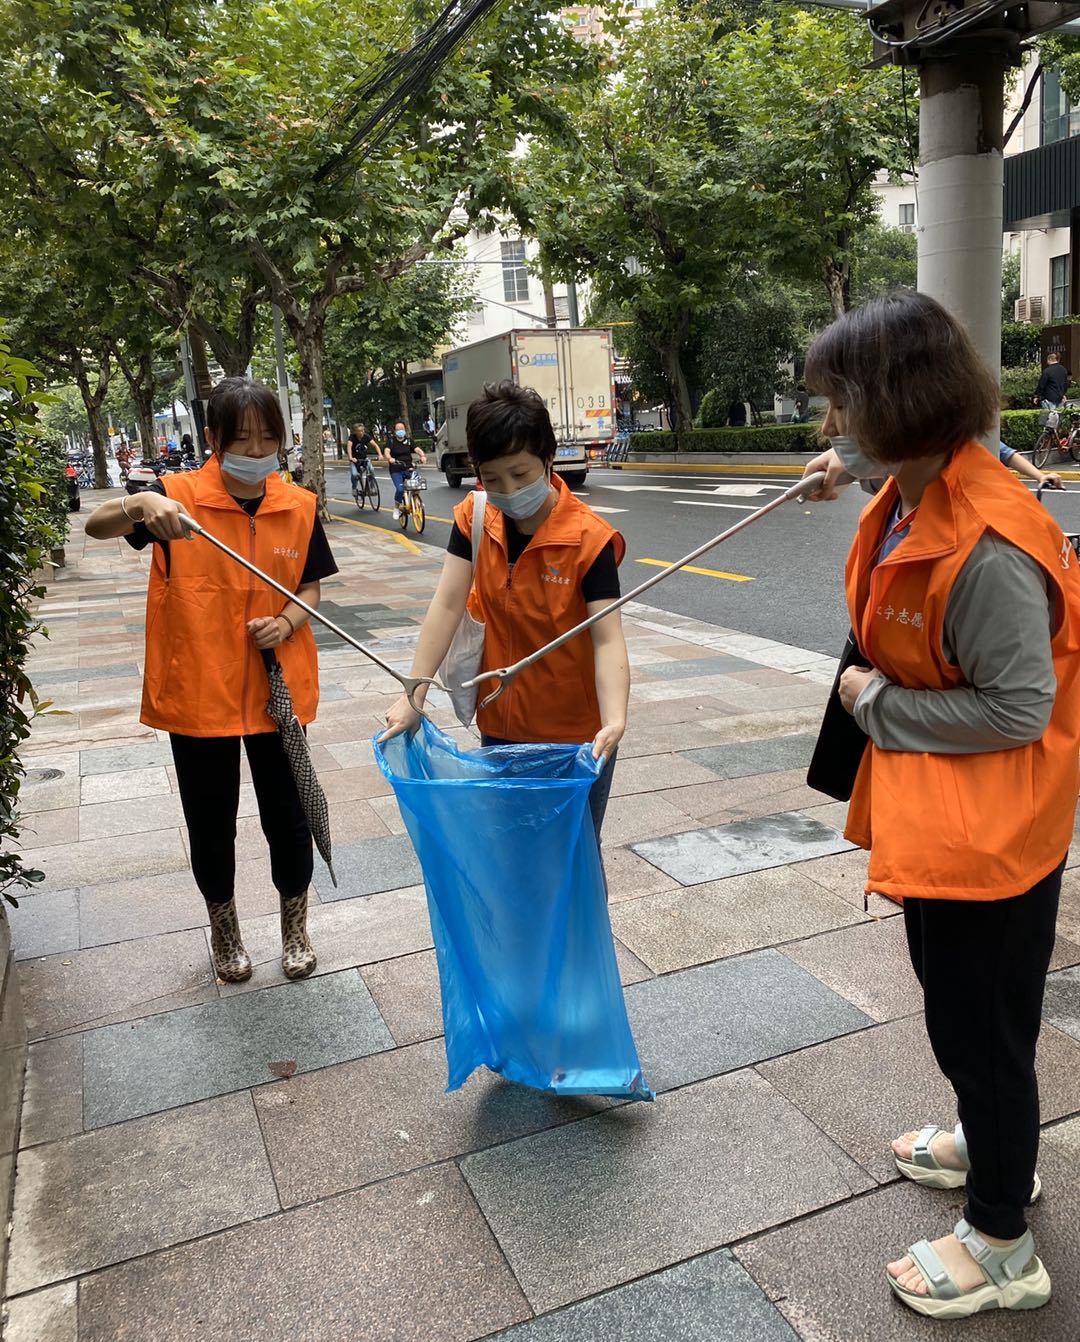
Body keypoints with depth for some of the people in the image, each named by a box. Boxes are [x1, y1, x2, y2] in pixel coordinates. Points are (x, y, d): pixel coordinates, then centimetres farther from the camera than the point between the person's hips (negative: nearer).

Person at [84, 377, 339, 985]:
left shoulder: (300, 506, -2)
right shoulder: (180, 496, -9)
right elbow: (96, 526, -18)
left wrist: (288, 622, -14)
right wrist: (140, 504, -39)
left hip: (277, 689, 1)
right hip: (197, 690, -1)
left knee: (288, 816, 10)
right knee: (210, 822, 14)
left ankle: (295, 921, 37)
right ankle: (224, 924, 40)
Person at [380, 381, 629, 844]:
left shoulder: (590, 539, -20)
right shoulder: (474, 519, -6)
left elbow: (608, 639, -27)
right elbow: (446, 606, -11)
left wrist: (614, 720, -43)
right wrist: (414, 696, -19)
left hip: (575, 735, -4)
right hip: (501, 727, 4)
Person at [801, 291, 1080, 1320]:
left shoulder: (986, 547, -31)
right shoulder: (909, 493, -2)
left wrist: (878, 705, -18)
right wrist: (852, 466, 36)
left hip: (986, 825, -9)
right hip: (936, 808, 10)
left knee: (978, 1022, 8)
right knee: (963, 1005, 27)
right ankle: (995, 1145, 53)